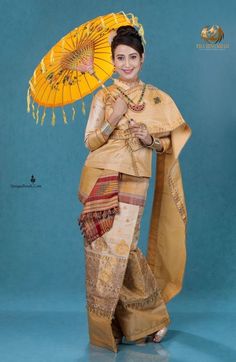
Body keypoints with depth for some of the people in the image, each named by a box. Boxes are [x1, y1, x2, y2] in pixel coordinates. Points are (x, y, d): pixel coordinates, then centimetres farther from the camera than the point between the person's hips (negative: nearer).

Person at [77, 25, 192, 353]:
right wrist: (113, 120, -13)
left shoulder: (158, 98, 7)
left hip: (133, 182, -1)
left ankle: (146, 317, 17)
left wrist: (150, 140, -11)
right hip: (100, 180, 1)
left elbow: (168, 144, 10)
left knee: (118, 248, -6)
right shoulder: (103, 97, 6)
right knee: (103, 249, -1)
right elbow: (90, 142, 3)